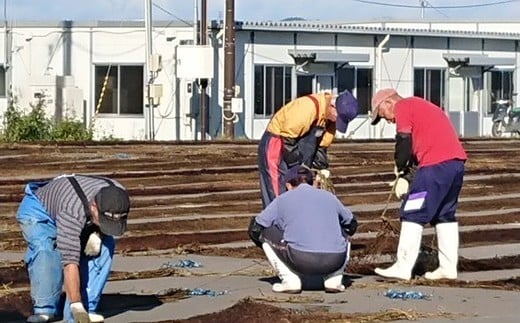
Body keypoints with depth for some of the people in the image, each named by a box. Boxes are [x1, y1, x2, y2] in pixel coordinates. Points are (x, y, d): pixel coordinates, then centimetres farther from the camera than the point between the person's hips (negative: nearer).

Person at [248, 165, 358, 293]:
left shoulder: (282, 200, 16)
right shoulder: (329, 196, 23)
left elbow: (255, 229, 20)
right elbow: (351, 224, 38)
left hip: (301, 261, -3)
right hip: (335, 262, 3)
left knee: (266, 234, 20)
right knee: (344, 232, 37)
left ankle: (290, 281, 8)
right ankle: (334, 280, 16)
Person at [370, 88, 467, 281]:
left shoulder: (402, 107, 2)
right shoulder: (419, 106, 29)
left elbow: (404, 142, -7)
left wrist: (400, 169, 9)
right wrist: (405, 177, 16)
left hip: (436, 164, -9)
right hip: (456, 161, 9)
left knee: (413, 214, -3)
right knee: (445, 214, 17)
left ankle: (403, 268, -2)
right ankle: (449, 267, 16)